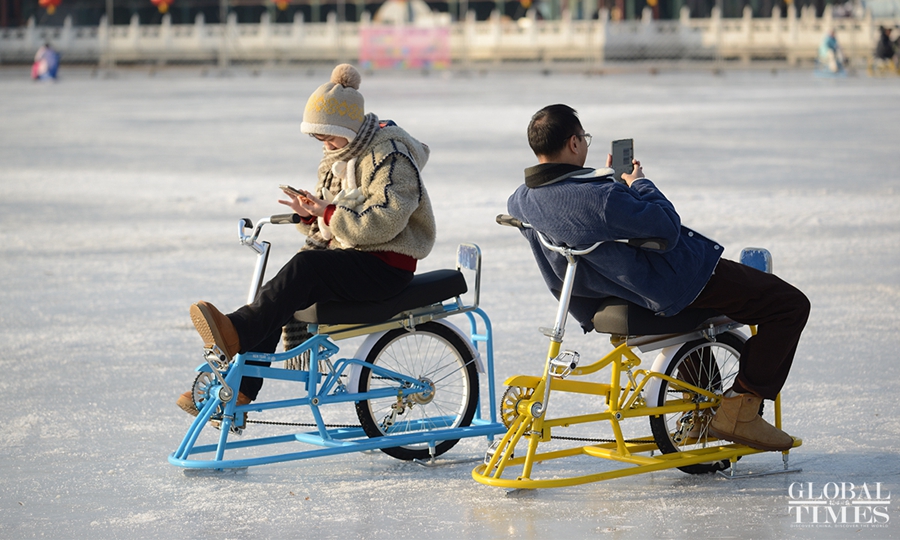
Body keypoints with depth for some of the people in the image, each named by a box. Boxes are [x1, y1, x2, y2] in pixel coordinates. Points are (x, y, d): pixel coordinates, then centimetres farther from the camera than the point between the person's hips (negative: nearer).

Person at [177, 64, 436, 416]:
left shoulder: (391, 158, -12)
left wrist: (329, 214, -24)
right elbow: (328, 228, 19)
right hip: (348, 256, 8)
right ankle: (239, 389, -17)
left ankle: (237, 332, -44)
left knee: (306, 267, -32)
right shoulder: (336, 157, 16)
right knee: (282, 295, -13)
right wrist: (311, 213, -3)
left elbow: (382, 222, -24)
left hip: (386, 267, -8)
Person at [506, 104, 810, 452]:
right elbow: (667, 226, -24)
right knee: (790, 305, -2)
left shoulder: (520, 201, -7)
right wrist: (639, 183, -10)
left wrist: (605, 177, 9)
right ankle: (739, 408, -2)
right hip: (676, 286, -9)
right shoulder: (600, 198, -34)